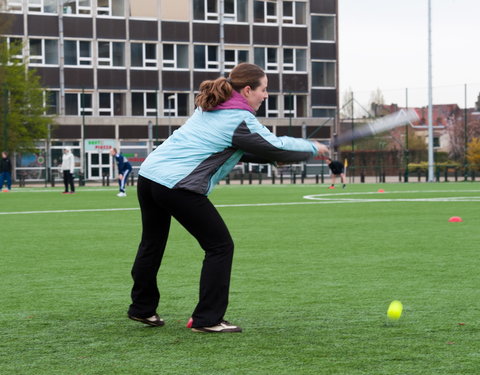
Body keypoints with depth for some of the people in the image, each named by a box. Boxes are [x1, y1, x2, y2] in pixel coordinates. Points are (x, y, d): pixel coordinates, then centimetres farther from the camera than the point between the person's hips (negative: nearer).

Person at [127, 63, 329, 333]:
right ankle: (207, 319, 2)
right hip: (177, 185, -9)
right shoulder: (239, 120, -8)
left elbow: (239, 150, 26)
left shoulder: (210, 108, 19)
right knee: (220, 246, 2)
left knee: (152, 244, 21)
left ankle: (143, 308, 34)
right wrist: (313, 148, 12)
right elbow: (277, 146, -4)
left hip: (149, 174, 9)